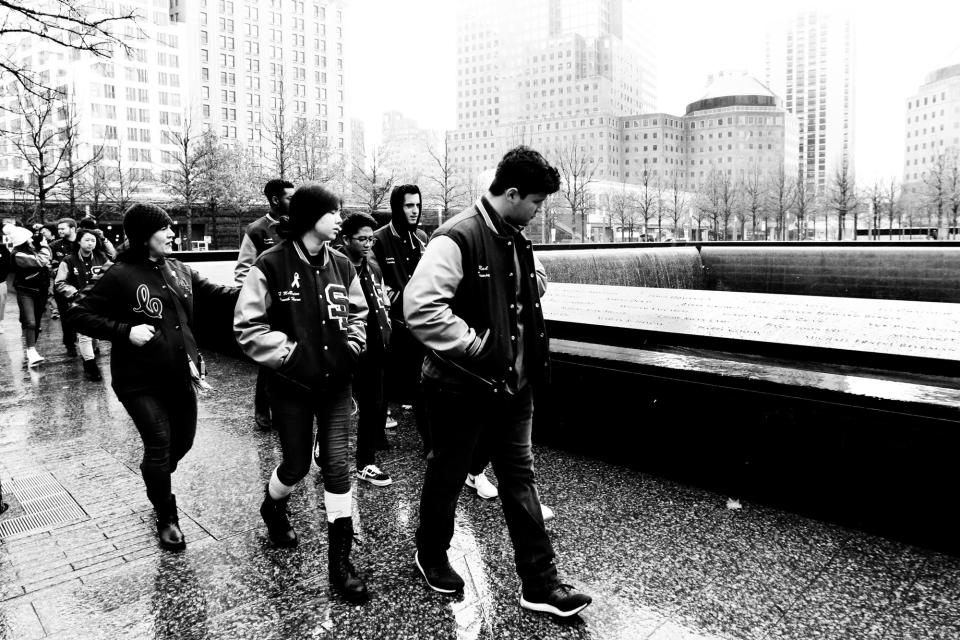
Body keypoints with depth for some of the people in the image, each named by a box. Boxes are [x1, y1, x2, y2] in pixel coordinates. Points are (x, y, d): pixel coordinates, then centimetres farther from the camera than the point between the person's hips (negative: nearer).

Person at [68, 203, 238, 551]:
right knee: (159, 446, -2)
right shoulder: (120, 275, -12)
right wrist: (126, 331, -19)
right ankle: (166, 518, 19)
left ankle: (154, 478, 50)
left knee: (183, 439, 16)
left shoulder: (180, 270, 5)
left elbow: (214, 293, 12)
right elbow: (78, 314, -9)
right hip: (140, 380, -5)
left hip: (180, 374, 6)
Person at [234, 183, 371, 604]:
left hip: (335, 383, 3)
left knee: (336, 465, -1)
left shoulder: (341, 265, 2)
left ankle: (340, 561, 12)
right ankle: (272, 507, 49)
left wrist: (350, 349, -1)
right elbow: (248, 326, -10)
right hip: (291, 385, -3)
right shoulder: (271, 265, -12)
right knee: (297, 465, 12)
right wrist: (289, 353, -15)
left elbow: (358, 314, 14)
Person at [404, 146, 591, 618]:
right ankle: (431, 557, 39)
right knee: (447, 476, 14)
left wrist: (528, 350, 10)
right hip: (462, 385, -7)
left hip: (514, 383, 7)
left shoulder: (517, 240, 7)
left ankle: (539, 585, 22)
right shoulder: (457, 238, -20)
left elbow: (535, 288, 26)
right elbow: (420, 308, -30)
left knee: (520, 479, 11)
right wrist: (478, 346, -24)